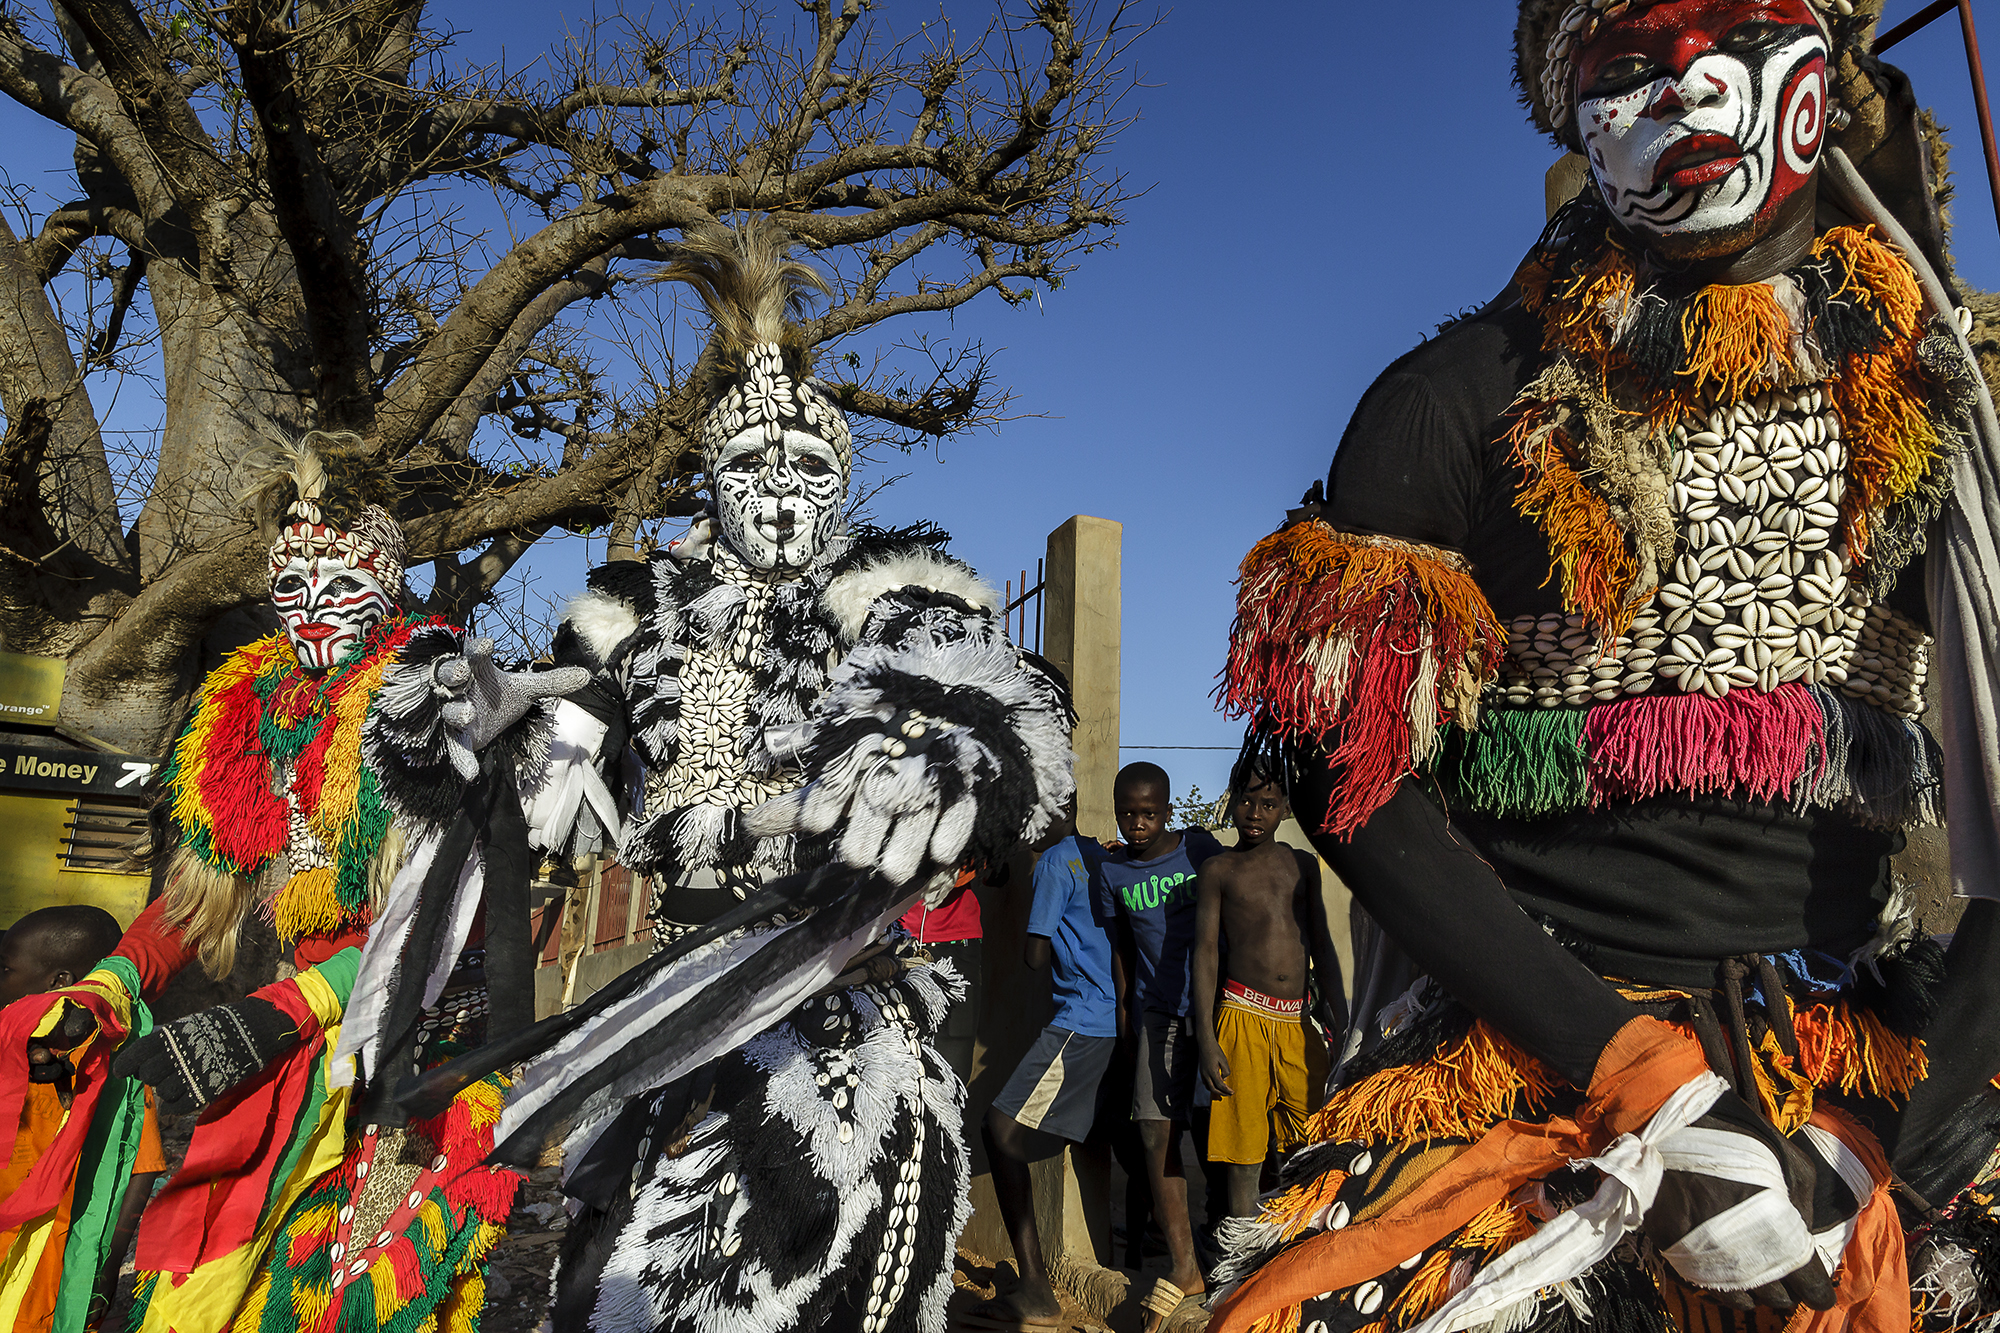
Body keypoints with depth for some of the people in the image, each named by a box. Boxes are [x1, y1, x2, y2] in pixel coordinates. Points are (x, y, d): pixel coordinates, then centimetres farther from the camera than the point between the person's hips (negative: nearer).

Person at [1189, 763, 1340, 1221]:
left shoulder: (1303, 864, 12)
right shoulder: (1218, 868, 2)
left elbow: (1321, 945, 15)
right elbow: (1205, 953, -2)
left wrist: (1336, 1016, 10)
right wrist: (1206, 1039, -9)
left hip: (1299, 1020, 3)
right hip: (1244, 1018, -3)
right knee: (1244, 1158, 0)